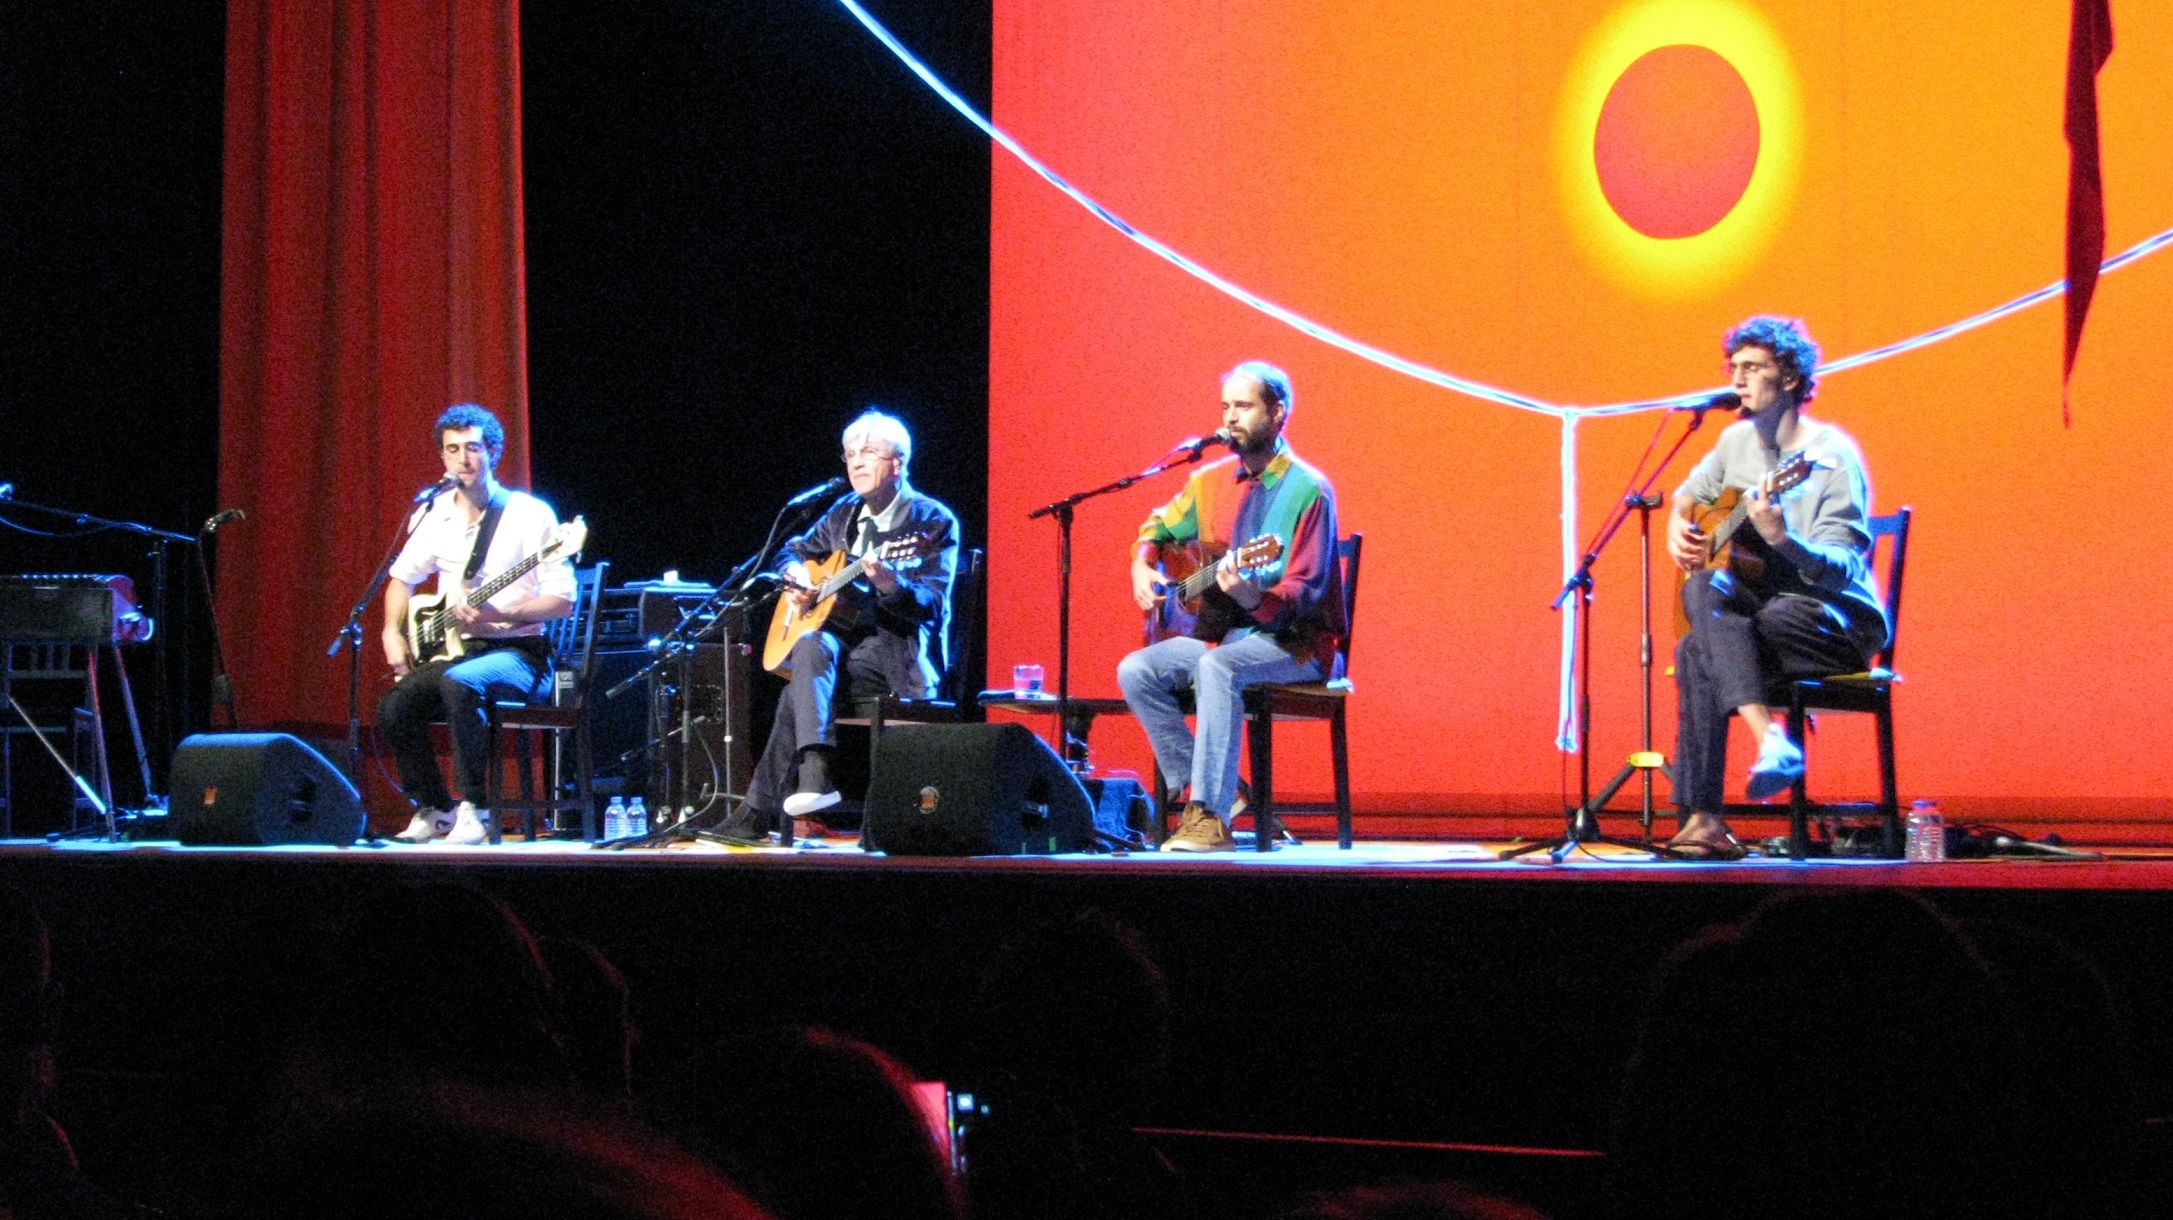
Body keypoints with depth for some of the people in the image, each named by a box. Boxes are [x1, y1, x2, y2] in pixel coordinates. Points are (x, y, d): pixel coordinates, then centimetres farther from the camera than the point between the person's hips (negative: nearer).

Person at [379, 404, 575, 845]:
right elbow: (402, 578, 24)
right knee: (394, 707, -19)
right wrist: (393, 633, 7)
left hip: (517, 651, -6)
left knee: (458, 682, -36)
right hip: (453, 650, 6)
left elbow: (563, 601, -10)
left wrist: (500, 615, -23)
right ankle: (435, 810, 2)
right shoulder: (433, 515, 9)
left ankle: (473, 810, -25)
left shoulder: (531, 514, -8)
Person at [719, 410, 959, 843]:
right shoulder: (844, 514, 15)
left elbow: (932, 606, -13)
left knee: (800, 684, -29)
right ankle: (814, 771, -43)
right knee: (811, 645, -31)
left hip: (899, 653, -6)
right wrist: (795, 573, 6)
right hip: (844, 637, 6)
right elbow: (794, 550, 30)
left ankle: (760, 811, -29)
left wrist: (892, 584, -34)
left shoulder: (934, 522, -4)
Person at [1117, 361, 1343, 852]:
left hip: (1294, 644, -7)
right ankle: (1211, 789, -12)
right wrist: (1142, 568, 3)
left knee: (1217, 667, -37)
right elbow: (1157, 530, 25)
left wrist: (1255, 599, -38)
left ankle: (1210, 817, -38)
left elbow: (1306, 591, -18)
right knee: (1136, 671, -16)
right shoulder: (1211, 481, 9)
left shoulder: (1307, 490, -11)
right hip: (1221, 632, 7)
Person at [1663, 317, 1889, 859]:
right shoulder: (1738, 439, 9)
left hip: (1841, 625, -6)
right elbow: (1691, 491, 30)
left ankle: (1704, 820, -33)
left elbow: (1841, 572, -20)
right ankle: (1768, 737, -39)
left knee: (1700, 650, -31)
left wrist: (1783, 539, -38)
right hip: (1758, 608, 6)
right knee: (1706, 588, -29)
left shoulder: (1831, 456, -12)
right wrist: (1677, 525, 7)